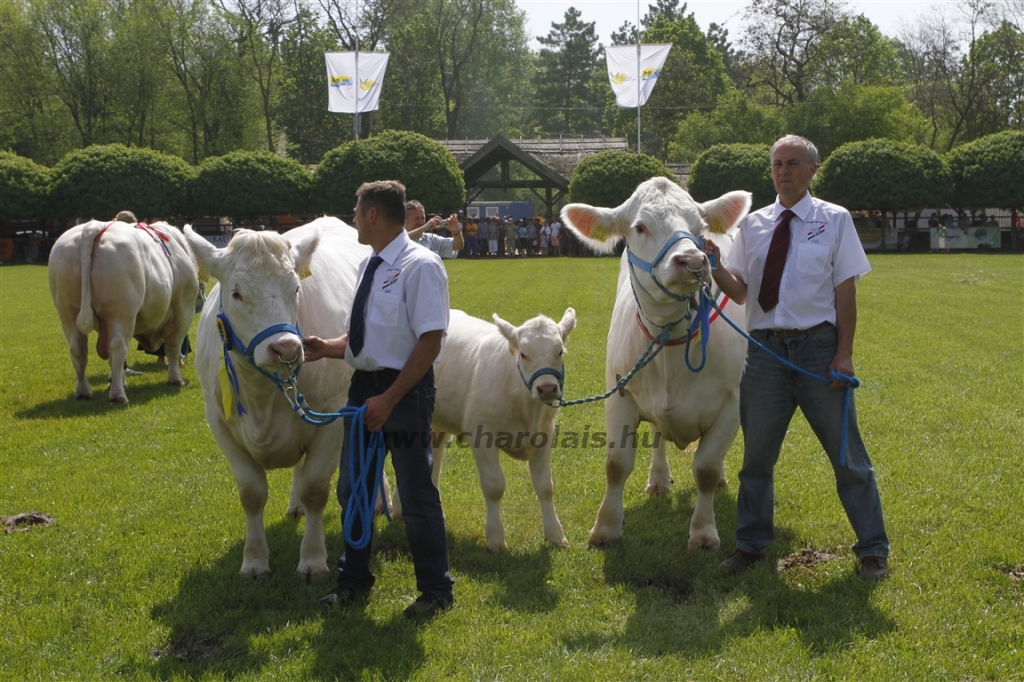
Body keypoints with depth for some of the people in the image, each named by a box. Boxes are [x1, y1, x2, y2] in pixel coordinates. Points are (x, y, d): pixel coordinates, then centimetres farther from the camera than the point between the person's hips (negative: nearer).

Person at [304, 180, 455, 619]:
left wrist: (390, 399, -22)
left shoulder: (420, 266, -14)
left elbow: (430, 340, -19)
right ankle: (354, 583, 31)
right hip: (363, 385, 8)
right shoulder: (369, 266, 11)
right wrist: (327, 348, -1)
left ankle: (435, 591, 20)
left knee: (416, 495, 3)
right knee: (352, 488, 15)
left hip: (404, 389, -8)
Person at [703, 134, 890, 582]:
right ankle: (751, 545, 26)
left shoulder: (834, 220, 1)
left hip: (818, 347, -3)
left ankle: (872, 550, 16)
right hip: (765, 348, 3)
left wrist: (844, 353, -9)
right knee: (757, 455, 11)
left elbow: (846, 289, -3)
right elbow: (739, 291, 5)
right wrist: (715, 267, -16)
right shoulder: (753, 225, 9)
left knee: (847, 456, 4)